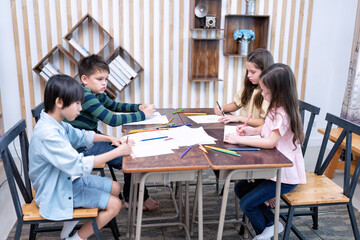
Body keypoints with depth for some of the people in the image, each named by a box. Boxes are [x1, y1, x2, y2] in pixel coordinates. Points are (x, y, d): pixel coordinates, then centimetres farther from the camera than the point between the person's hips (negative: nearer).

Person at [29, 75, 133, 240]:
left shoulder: (57, 124, -2)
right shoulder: (48, 135, -32)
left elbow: (81, 136, 16)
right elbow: (79, 165, -33)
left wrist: (109, 138, 0)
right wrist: (117, 152, -28)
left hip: (69, 178, 9)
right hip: (57, 193, -9)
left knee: (115, 188, 10)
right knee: (114, 205, -9)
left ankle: (73, 221, 15)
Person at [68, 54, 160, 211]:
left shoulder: (97, 94, 7)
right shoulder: (85, 96, -23)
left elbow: (114, 105, 21)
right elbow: (112, 120, -29)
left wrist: (139, 107, 5)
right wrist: (142, 115, -22)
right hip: (83, 147, -10)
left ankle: (131, 198, 16)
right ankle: (140, 199, 11)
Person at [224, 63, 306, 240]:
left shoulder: (283, 114, -24)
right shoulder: (276, 108, 5)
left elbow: (270, 142, -32)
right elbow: (267, 128, 21)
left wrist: (239, 140, -27)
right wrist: (251, 131, 3)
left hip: (286, 175, -10)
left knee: (246, 204, -9)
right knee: (240, 189, 12)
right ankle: (272, 222, 19)